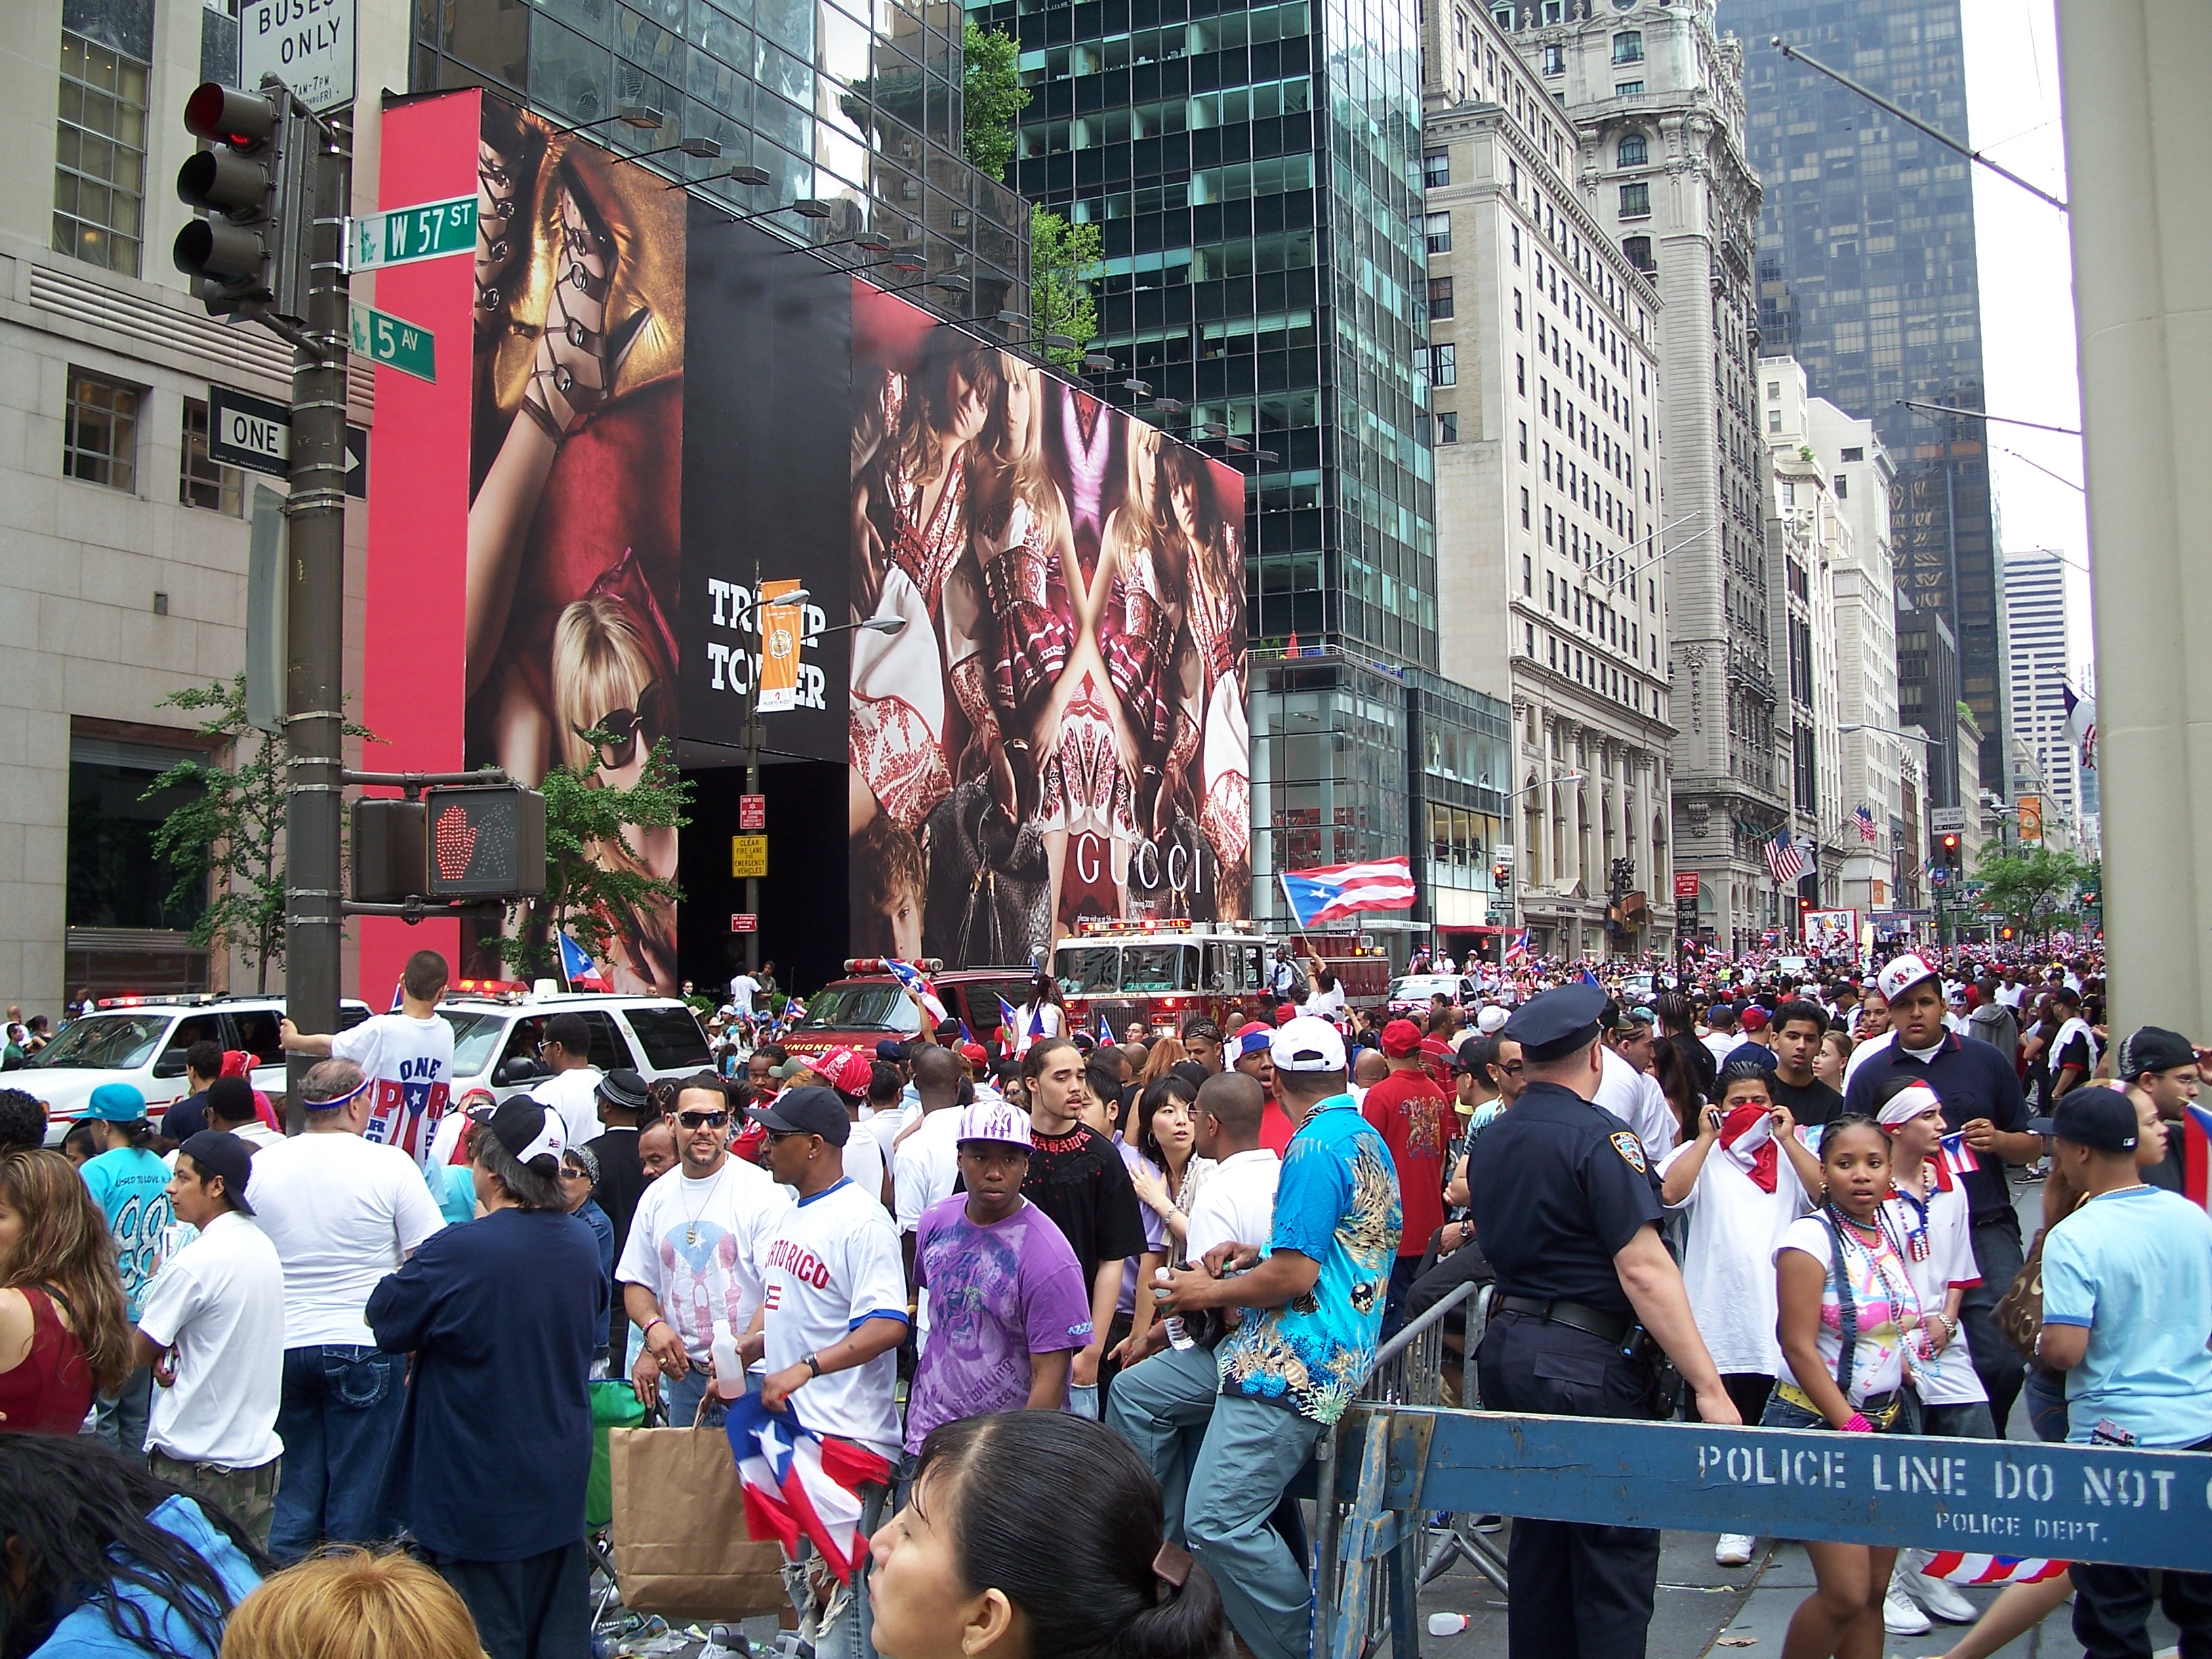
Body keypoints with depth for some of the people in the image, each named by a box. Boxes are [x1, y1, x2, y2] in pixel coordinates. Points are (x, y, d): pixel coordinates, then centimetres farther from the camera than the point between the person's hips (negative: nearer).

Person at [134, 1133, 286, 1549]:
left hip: (194, 1460, -7)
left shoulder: (195, 1261, -18)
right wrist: (172, 1350, -1)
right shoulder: (263, 1246, 6)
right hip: (258, 1450, 8)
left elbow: (141, 1350, -9)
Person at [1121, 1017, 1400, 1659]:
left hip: (1297, 1364, -11)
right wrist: (1260, 1254, 19)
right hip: (1275, 1344, 11)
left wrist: (1210, 1293, -6)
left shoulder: (1316, 1146, -18)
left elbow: (1295, 1276, -22)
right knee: (1135, 1393, 15)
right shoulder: (1364, 1136, 14)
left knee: (1219, 1522, -15)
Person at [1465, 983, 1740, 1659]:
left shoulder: (1491, 1139, 9)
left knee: (1538, 1537, 17)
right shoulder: (1600, 1136, -16)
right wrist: (1709, 1386, -21)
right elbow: (1644, 1268, -22)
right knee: (1614, 1550, 1)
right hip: (1586, 1362, -8)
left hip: (1508, 1349, 8)